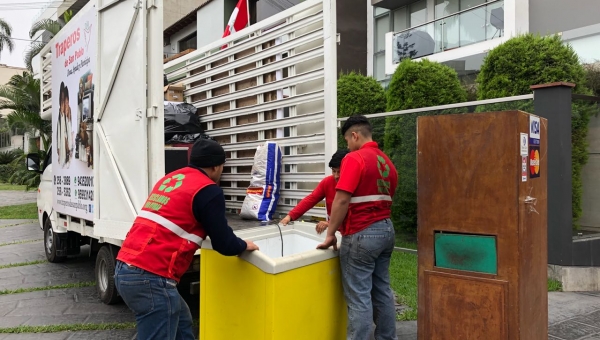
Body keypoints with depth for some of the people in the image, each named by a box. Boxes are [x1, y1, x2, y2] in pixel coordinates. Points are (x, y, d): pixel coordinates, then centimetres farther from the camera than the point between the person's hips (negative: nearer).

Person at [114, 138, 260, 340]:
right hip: (151, 278, -9)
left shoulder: (169, 179, 17)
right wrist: (244, 246, 17)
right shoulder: (208, 190, -7)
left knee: (182, 323, 23)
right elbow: (224, 244, -3)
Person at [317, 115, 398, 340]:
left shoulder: (355, 159, -12)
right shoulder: (387, 162, 12)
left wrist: (331, 234, -11)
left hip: (361, 234, -8)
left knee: (359, 297, -2)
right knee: (382, 292, 15)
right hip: (385, 230, 8)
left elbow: (341, 200, -19)